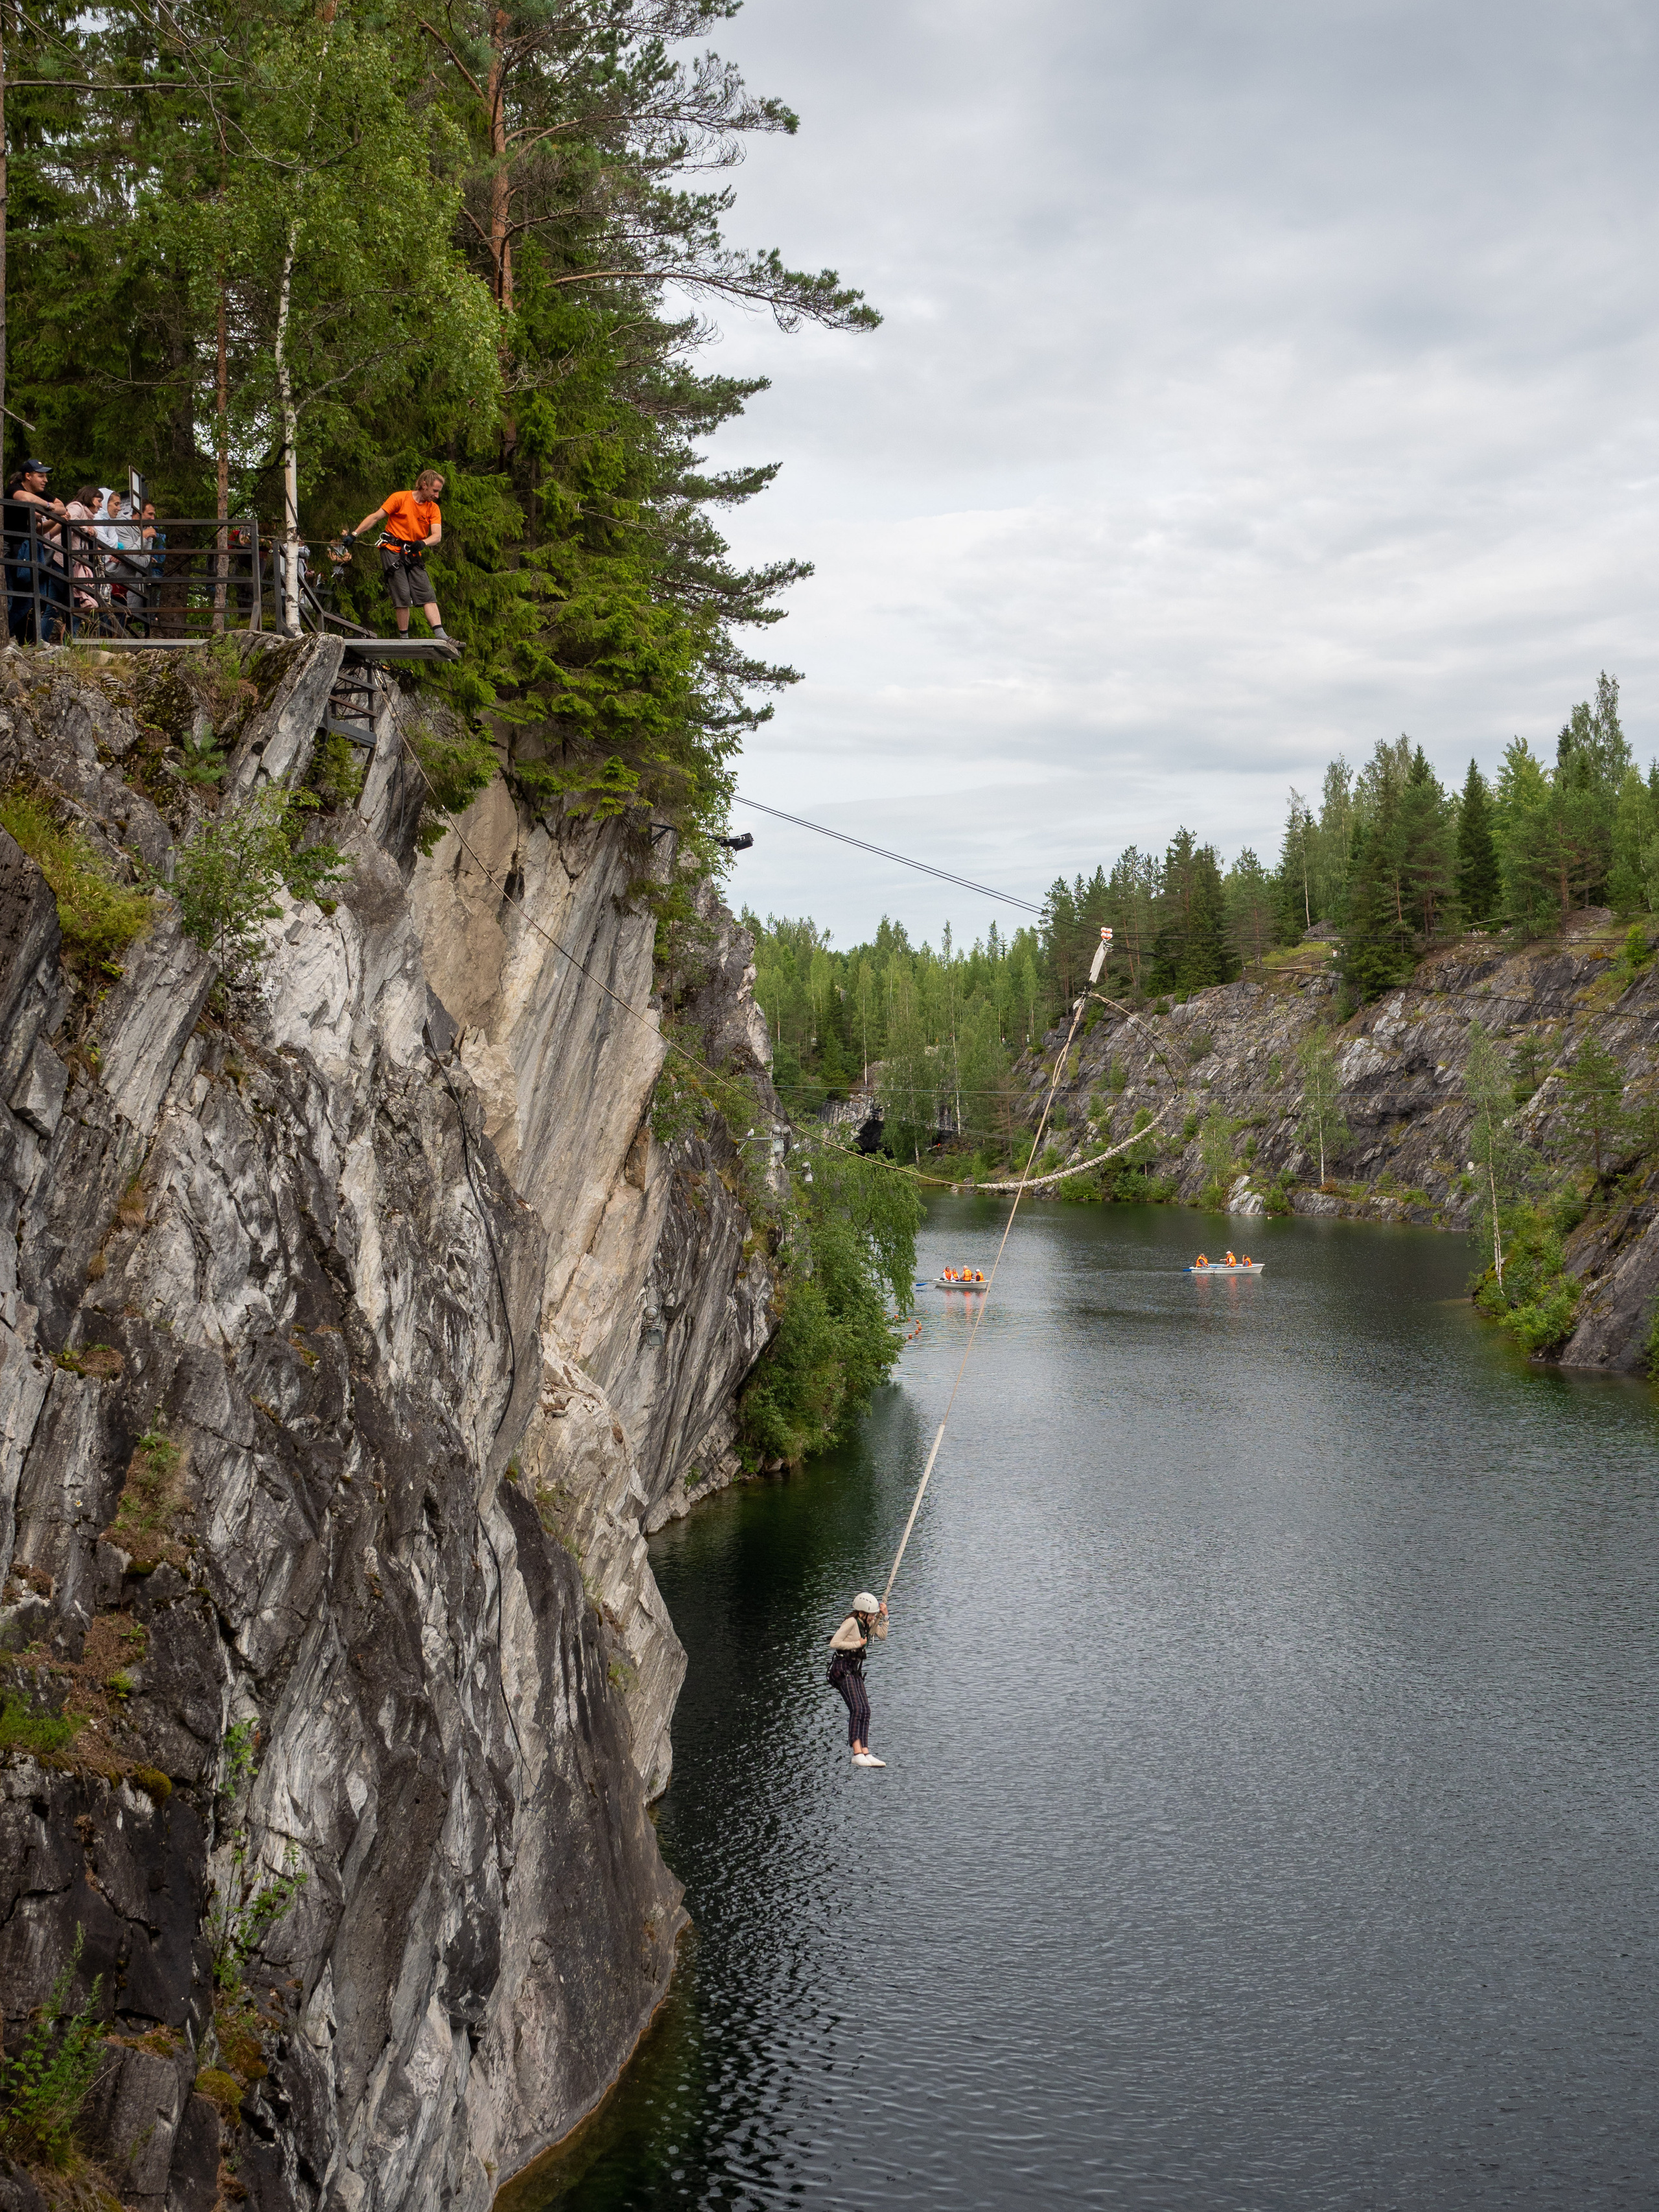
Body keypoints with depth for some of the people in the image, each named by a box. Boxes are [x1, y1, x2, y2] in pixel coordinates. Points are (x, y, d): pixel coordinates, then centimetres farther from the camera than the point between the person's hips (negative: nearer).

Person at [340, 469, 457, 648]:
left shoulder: (433, 509, 7)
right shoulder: (399, 498, -4)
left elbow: (437, 536, -6)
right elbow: (375, 517, -3)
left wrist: (422, 543, -28)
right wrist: (354, 534, -9)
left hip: (414, 555, 5)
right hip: (392, 551, -4)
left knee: (428, 595, -7)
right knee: (403, 596, -12)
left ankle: (441, 637, -14)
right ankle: (404, 639, -4)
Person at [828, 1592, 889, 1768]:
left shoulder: (867, 1623, 12)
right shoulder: (851, 1622, -14)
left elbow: (882, 1636, 15)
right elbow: (834, 1643, -19)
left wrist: (884, 1617, 4)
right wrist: (857, 1644, -14)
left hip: (855, 1671, 9)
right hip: (843, 1669, -9)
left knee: (865, 1711, -1)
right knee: (857, 1709, -21)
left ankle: (866, 1754, -5)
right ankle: (857, 1754, -27)